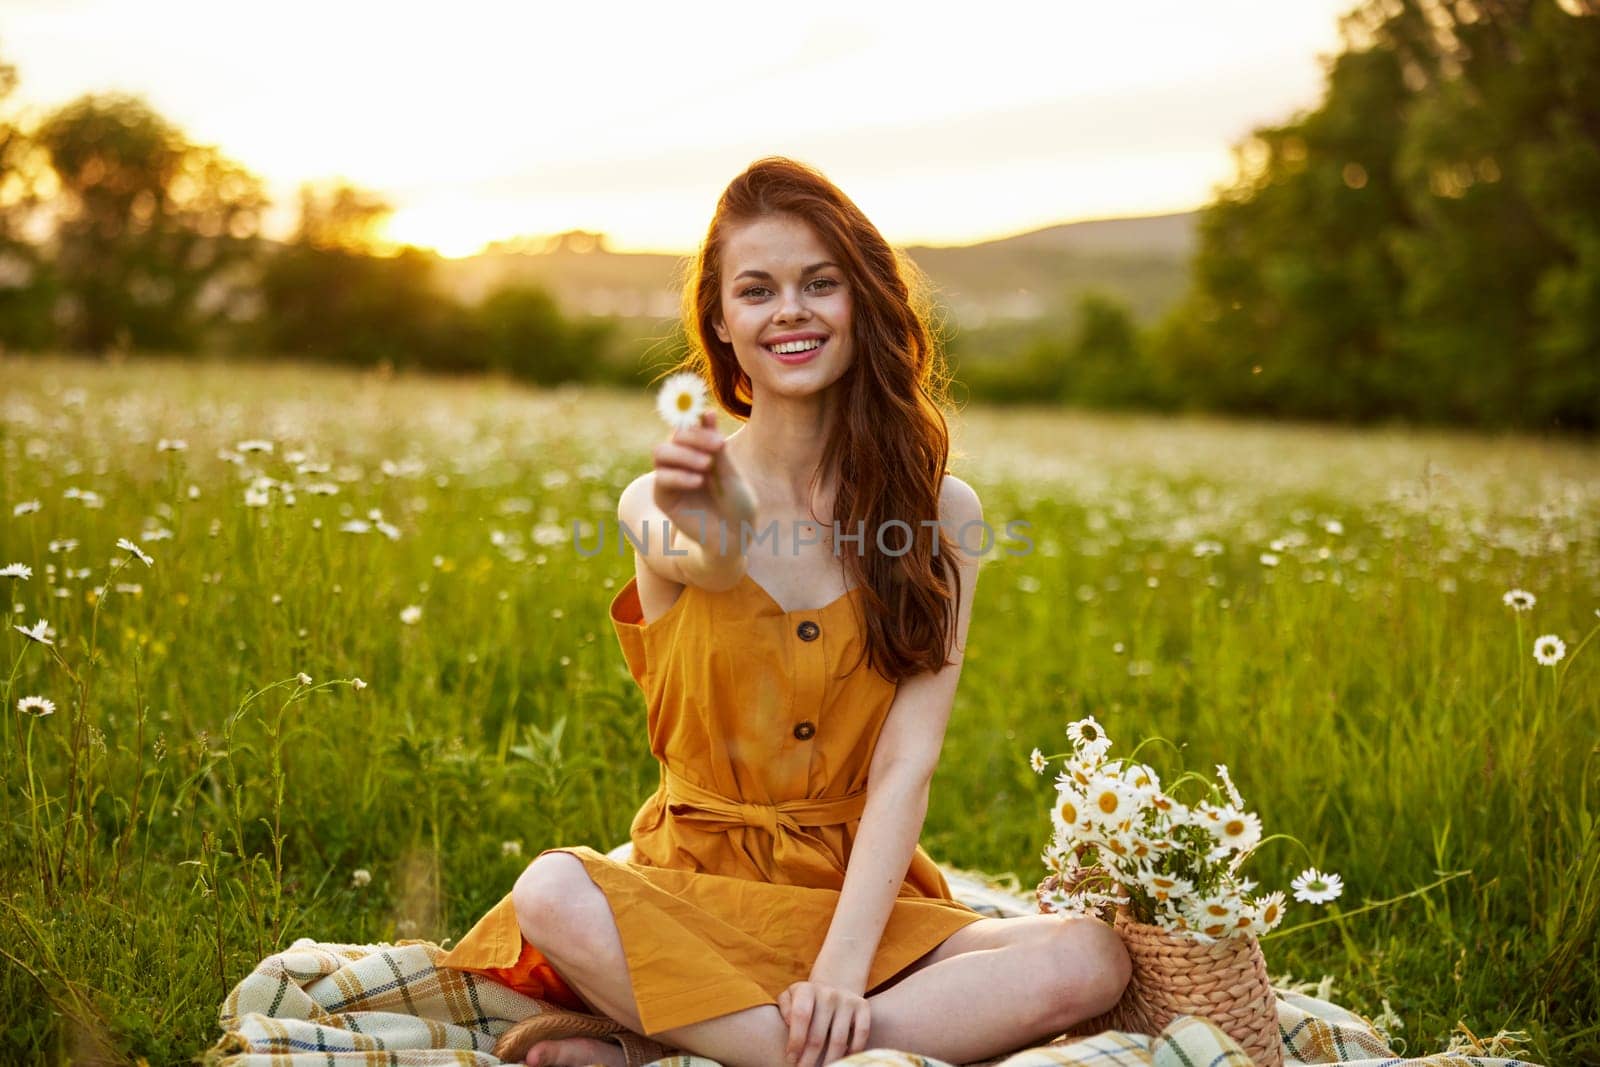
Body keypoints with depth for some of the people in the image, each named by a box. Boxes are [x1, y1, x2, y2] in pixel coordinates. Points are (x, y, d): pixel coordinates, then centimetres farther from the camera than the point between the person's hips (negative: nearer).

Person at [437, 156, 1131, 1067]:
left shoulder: (942, 511, 0)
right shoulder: (661, 505, -1)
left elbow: (906, 767, -8)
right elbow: (717, 563, -28)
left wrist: (841, 968, -20)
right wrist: (715, 530, -53)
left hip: (865, 895, 2)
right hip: (696, 888, -1)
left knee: (1091, 960, -27)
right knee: (553, 894, -33)